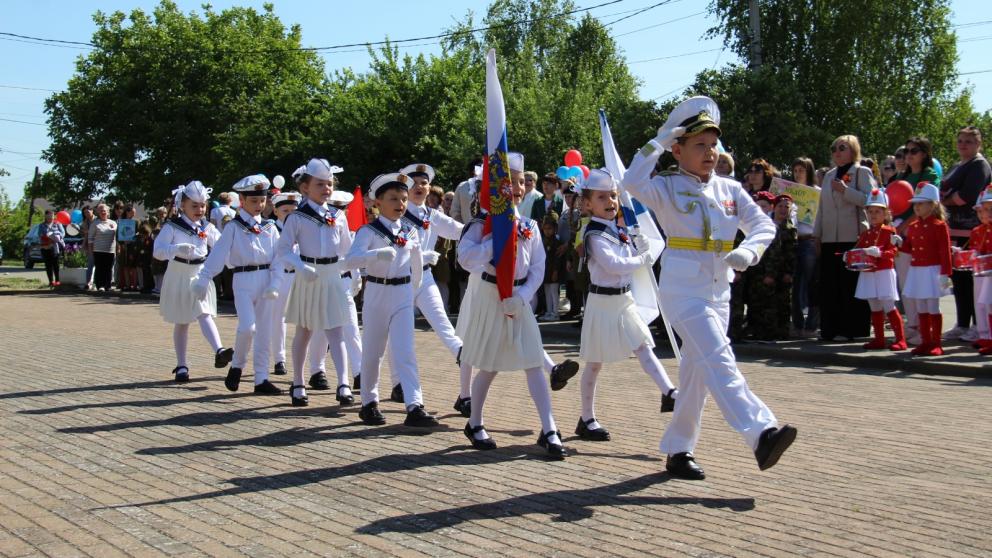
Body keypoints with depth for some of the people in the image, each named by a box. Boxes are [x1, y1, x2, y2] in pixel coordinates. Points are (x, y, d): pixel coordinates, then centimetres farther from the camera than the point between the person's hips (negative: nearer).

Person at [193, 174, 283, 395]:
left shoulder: (270, 228, 8)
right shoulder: (233, 228, 0)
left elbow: (279, 258, 4)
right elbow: (217, 255, -5)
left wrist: (275, 284, -9)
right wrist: (203, 278, -14)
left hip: (266, 281, 4)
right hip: (243, 281, -3)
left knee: (265, 332, 4)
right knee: (247, 327, -19)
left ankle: (261, 379, 11)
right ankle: (237, 366, 7)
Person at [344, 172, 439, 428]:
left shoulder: (410, 233, 5)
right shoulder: (369, 232, -8)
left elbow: (417, 267, 18)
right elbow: (350, 260, -25)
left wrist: (413, 291, 21)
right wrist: (378, 254, -39)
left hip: (403, 295, 2)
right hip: (376, 293, -2)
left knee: (405, 351, -6)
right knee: (372, 351, 8)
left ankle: (415, 406, -12)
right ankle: (369, 402, 23)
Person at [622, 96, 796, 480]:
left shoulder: (730, 189, 10)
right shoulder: (667, 187, -4)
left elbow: (764, 224, 5)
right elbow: (633, 182, -23)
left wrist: (749, 251, -15)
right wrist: (658, 142, -18)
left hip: (719, 289, 6)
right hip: (683, 287, -6)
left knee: (696, 371, 11)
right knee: (718, 361, -19)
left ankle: (677, 451, 22)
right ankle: (762, 435, -27)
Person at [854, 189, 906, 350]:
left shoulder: (889, 231, -4)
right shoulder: (865, 233, 14)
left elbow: (892, 251, -13)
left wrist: (879, 252, -30)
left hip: (884, 273, -6)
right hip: (868, 274, 6)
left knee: (889, 307, -7)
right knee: (875, 308, 10)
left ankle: (900, 339, -4)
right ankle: (879, 339, 16)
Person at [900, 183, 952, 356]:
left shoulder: (939, 225, -9)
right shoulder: (913, 227, 12)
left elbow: (945, 251, -11)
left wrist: (945, 274, -16)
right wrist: (900, 243, -1)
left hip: (932, 271, -7)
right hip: (916, 271, 7)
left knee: (933, 308, -3)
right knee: (920, 309, 9)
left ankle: (936, 344, 4)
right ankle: (926, 342, 17)